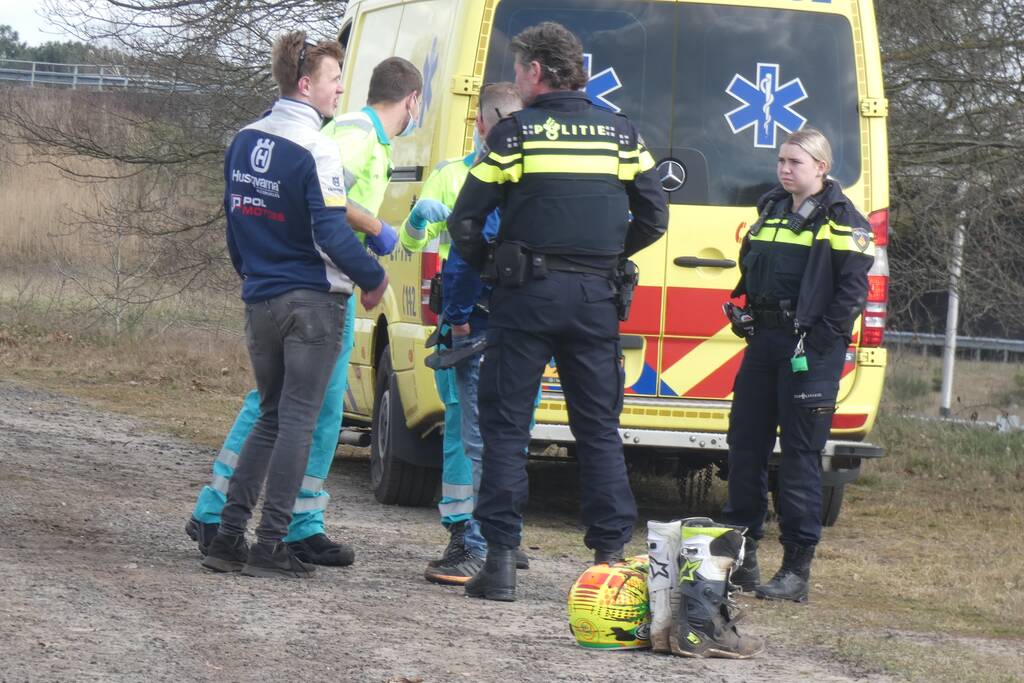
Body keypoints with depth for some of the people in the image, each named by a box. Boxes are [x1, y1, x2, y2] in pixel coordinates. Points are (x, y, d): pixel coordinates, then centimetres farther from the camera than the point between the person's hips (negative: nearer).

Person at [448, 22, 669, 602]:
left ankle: (502, 559, -2)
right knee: (599, 428, 10)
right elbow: (654, 217, 10)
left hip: (528, 293, -3)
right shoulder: (620, 133, 7)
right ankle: (611, 552, 6)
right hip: (595, 297, 3)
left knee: (506, 425, 3)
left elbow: (465, 223, -5)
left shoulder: (515, 134, -4)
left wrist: (490, 266, 13)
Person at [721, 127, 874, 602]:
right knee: (745, 443, 8)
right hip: (764, 340, 7)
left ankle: (797, 569, -3)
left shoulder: (841, 220, -5)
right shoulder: (771, 211, 16)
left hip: (812, 348, -7)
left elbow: (853, 289, -10)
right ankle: (741, 553, 19)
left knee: (800, 453, -6)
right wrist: (748, 316, 10)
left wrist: (821, 339, -16)